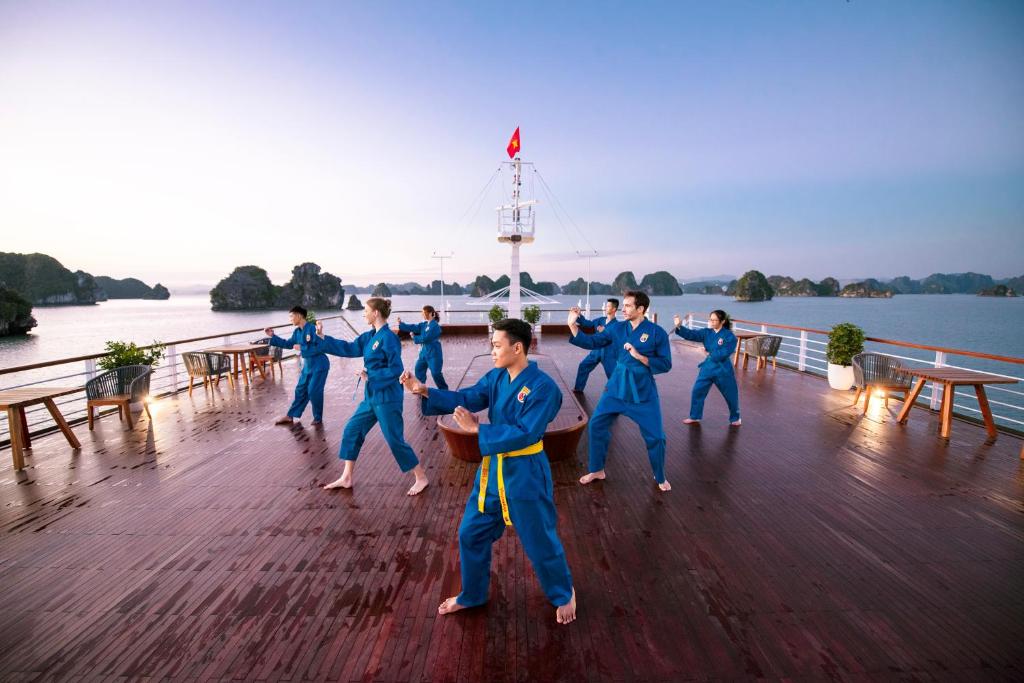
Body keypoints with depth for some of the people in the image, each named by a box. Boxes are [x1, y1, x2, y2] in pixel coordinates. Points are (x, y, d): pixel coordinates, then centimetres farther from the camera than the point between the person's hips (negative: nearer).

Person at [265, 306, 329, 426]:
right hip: (307, 365, 8)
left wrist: (302, 348, -21)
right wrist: (273, 336, 10)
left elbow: (320, 347, -26)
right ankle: (290, 416, 25)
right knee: (300, 390, 14)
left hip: (319, 365, -8)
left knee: (314, 391, -7)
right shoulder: (297, 332, 6)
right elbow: (288, 344, 17)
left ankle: (318, 418, 10)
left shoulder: (312, 328, -20)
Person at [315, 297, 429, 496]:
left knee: (395, 440, -2)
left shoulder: (388, 338, -19)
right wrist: (323, 338, 13)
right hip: (372, 396, 9)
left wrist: (369, 376, -18)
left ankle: (421, 478, 14)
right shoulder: (370, 336, 8)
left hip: (387, 398, -9)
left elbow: (396, 370, -21)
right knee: (351, 431, 14)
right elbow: (349, 348, 14)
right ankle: (346, 478, 29)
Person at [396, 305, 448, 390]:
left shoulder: (435, 326, -18)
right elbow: (413, 327, 0)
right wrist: (401, 324, -9)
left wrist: (414, 337, -7)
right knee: (418, 369, 13)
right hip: (424, 352, 9)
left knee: (436, 373, -4)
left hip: (433, 354, -9)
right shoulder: (424, 324, 9)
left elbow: (425, 338, -21)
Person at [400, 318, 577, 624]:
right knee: (471, 533, 17)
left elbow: (523, 434, -27)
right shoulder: (496, 377, -1)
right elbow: (465, 399, 1)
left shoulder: (543, 388, -23)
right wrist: (424, 391, -11)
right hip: (493, 468, 7)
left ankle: (563, 595, 41)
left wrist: (477, 429, -26)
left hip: (526, 474, -7)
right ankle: (472, 595, 42)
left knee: (540, 542, 11)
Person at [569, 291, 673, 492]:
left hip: (643, 389, -3)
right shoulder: (618, 329, 0)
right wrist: (573, 325, -8)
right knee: (596, 425, 4)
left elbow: (665, 364, -9)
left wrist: (639, 356, -21)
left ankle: (660, 478, 29)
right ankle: (597, 470, 24)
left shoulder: (657, 333, -11)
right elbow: (592, 342, 1)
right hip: (617, 385, 4)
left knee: (655, 436, 2)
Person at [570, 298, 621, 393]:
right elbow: (586, 323, 5)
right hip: (597, 350, 6)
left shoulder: (617, 324, -13)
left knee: (613, 374, -3)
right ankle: (578, 388, 24)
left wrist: (604, 332, -31)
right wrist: (578, 315, -9)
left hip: (609, 353, -6)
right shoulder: (600, 320, 5)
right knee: (583, 366, 10)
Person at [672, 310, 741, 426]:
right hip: (707, 367, 4)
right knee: (697, 391, 3)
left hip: (723, 369, -4)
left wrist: (709, 353, -14)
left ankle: (735, 418, 36)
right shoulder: (707, 332, -1)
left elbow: (724, 354, -20)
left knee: (731, 395, 11)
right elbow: (691, 334, -13)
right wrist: (679, 326, -28)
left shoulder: (730, 336, -14)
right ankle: (694, 417, 20)